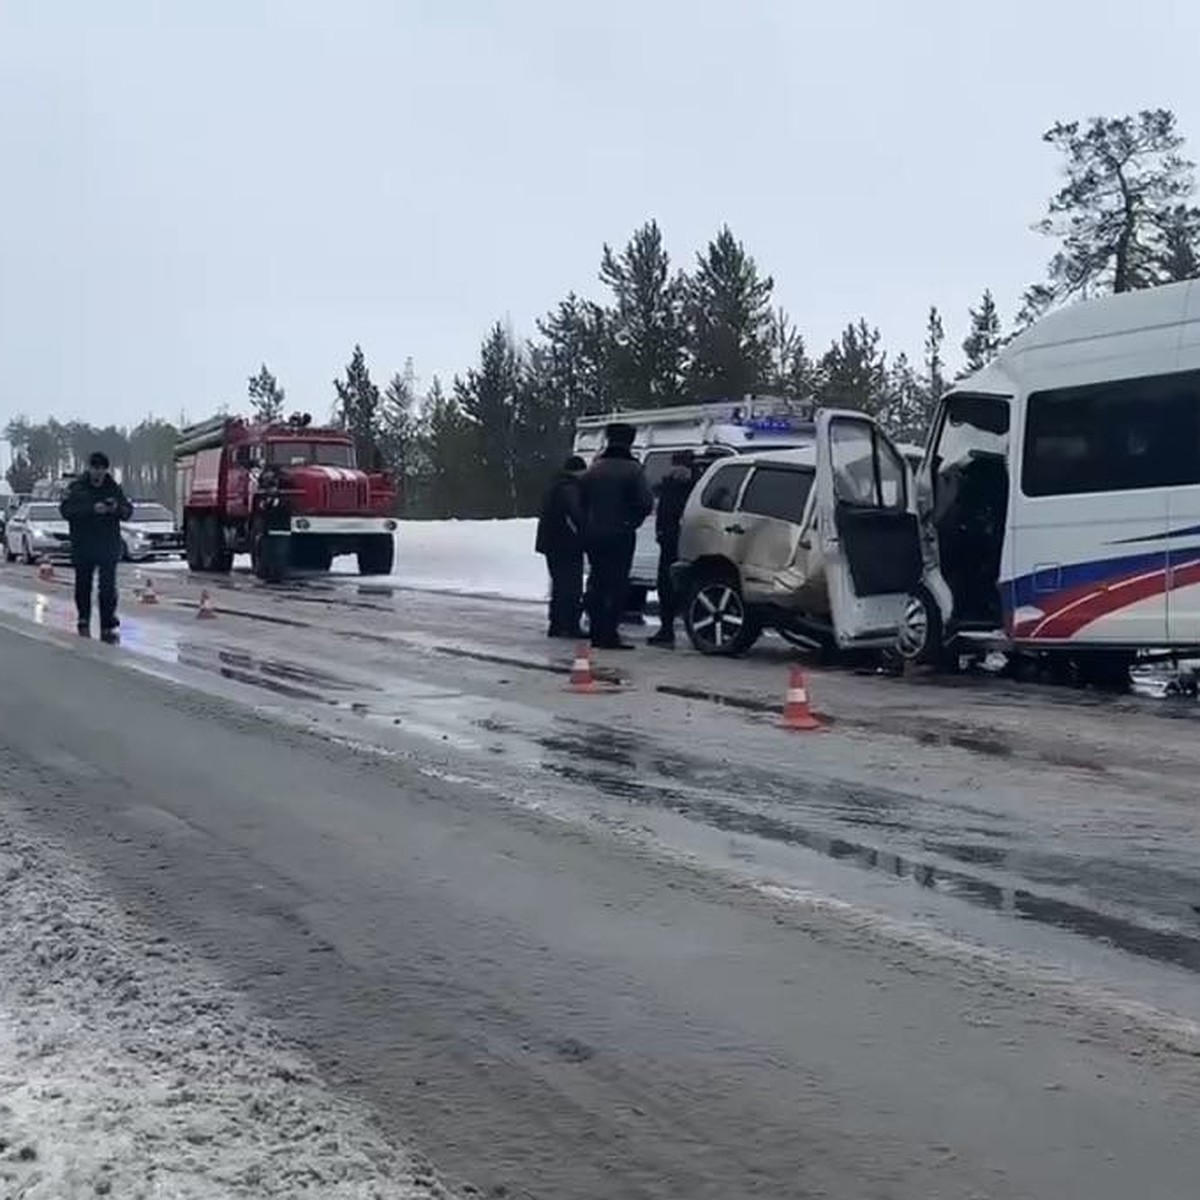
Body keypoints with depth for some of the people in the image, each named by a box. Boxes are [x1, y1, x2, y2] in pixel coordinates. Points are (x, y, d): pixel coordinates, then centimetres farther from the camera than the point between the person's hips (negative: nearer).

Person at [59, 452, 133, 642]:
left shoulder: (114, 488, 7)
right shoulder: (76, 487, 0)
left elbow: (128, 512, 8)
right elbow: (66, 510, -11)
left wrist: (118, 508, -15)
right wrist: (92, 509, -22)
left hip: (109, 547, 0)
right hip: (83, 547, 0)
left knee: (108, 587, -7)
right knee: (83, 585, 11)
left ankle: (107, 627, -6)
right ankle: (83, 621, 29)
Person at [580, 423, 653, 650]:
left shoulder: (594, 469, 7)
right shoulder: (632, 469, -9)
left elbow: (582, 501, 9)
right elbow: (646, 503, -15)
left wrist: (588, 526, 14)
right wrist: (632, 521, 1)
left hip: (593, 535, 5)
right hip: (620, 535, -5)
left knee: (596, 583, 12)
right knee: (618, 584, -2)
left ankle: (597, 633, 15)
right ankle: (609, 634, -7)